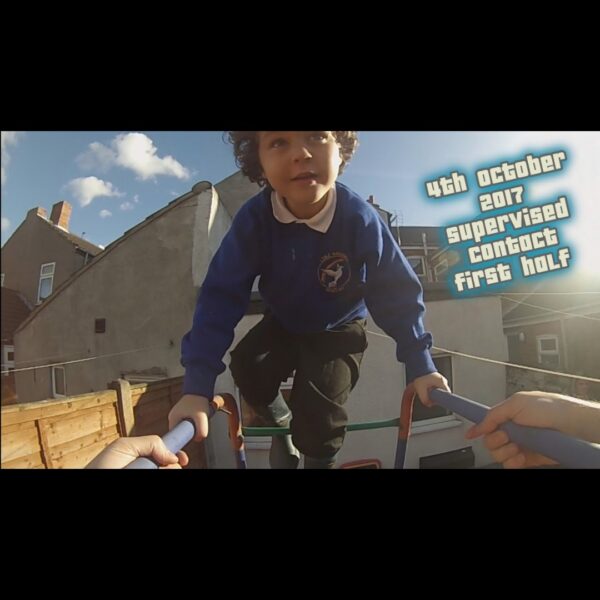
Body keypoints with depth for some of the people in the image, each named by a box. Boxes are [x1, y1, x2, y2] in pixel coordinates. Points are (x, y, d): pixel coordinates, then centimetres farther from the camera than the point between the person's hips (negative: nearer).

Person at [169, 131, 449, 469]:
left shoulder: (361, 220, -29)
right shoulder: (253, 220, -26)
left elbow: (398, 294, -19)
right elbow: (221, 296, -28)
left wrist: (420, 365, -19)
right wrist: (197, 387, -34)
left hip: (339, 330, -2)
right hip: (282, 324, 3)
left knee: (317, 419, -17)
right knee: (247, 366, -21)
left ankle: (317, 461, 21)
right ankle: (282, 422, 15)